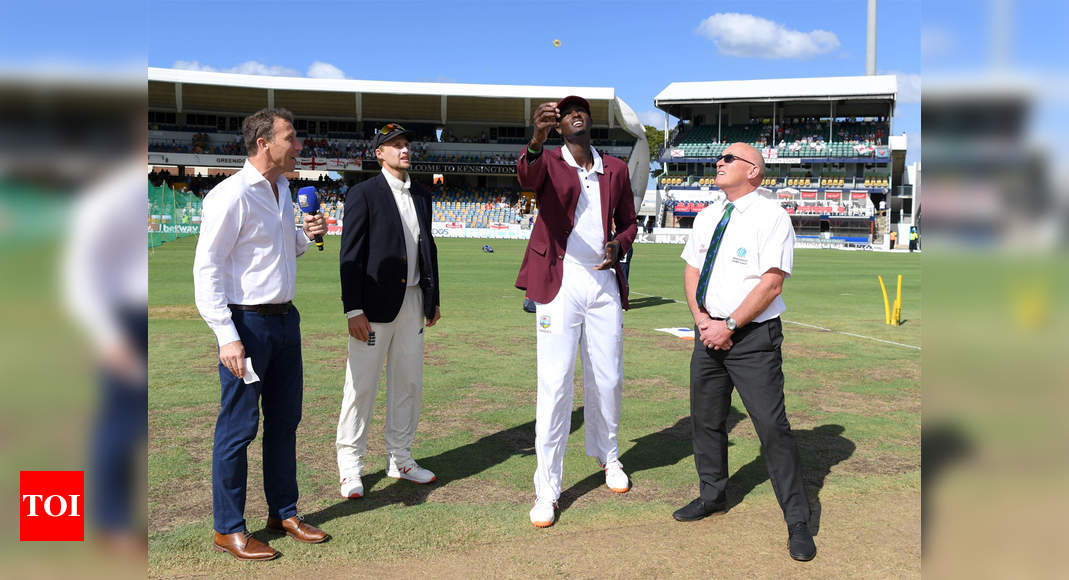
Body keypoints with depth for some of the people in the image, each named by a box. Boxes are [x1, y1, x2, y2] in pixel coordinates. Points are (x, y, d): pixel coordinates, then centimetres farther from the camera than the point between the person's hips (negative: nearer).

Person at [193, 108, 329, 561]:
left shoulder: (282, 190, 11)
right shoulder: (231, 195, -15)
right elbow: (207, 268, -17)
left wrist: (305, 236, 3)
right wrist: (227, 336, -22)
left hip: (285, 318, 9)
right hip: (247, 322, -8)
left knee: (285, 420, 16)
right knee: (238, 427, 2)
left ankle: (284, 513, 32)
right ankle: (228, 530, 18)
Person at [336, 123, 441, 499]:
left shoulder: (422, 195, 14)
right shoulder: (363, 194, -5)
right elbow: (351, 254, -10)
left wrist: (433, 299, 14)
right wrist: (353, 310, -15)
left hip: (413, 302, 6)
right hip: (376, 305, -6)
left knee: (409, 383, 12)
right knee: (361, 385, 0)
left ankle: (400, 460, 25)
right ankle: (350, 468, 12)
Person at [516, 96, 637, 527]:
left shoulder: (616, 169, 12)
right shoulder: (547, 163, 0)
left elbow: (628, 222, 18)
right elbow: (526, 177, -25)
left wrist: (618, 245, -5)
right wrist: (535, 141, -47)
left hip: (604, 283, 4)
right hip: (559, 284, -4)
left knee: (607, 380, 13)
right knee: (554, 384, -6)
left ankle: (606, 456, 38)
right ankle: (547, 488, 2)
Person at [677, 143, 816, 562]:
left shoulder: (771, 216, -9)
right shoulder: (707, 217, 14)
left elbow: (772, 283, -16)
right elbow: (691, 270, 14)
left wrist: (729, 326, -18)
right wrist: (701, 317, -3)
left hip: (753, 337, -7)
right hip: (709, 332, 7)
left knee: (772, 426, -8)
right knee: (705, 418, 15)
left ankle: (797, 522, 4)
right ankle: (713, 495, 34)